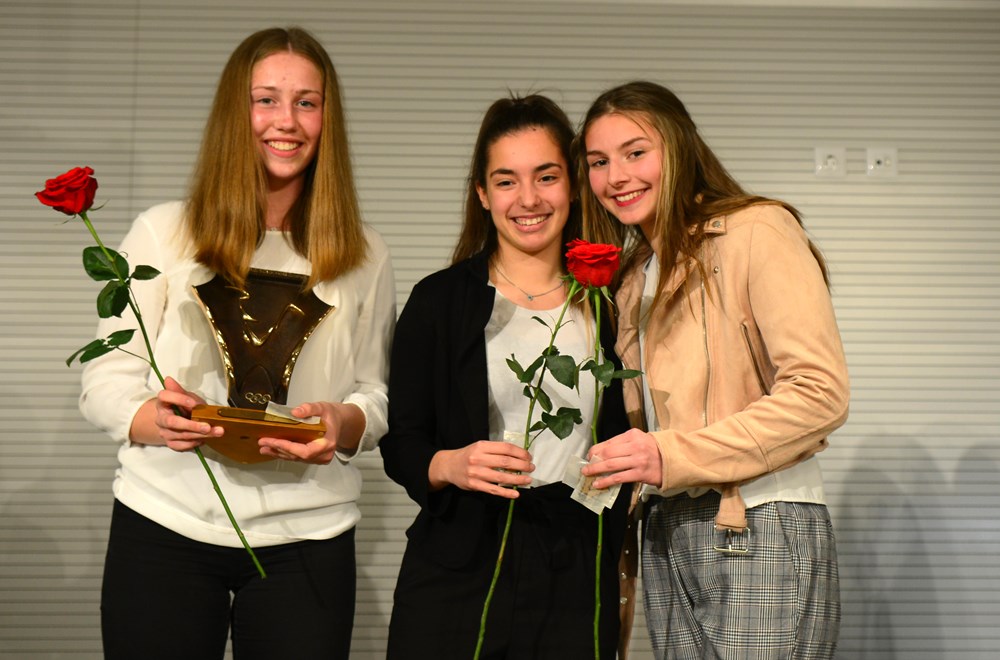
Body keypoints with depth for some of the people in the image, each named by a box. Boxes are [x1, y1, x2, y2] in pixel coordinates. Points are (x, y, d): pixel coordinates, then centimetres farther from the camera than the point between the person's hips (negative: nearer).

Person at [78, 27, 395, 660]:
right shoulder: (163, 233, 2)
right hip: (164, 528, 0)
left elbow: (377, 392, 8)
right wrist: (155, 420, -21)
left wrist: (345, 423, -15)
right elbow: (104, 382, 1)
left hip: (306, 538, 1)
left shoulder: (363, 257, 6)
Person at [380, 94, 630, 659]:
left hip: (577, 576, 2)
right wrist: (449, 465, -18)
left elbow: (622, 444, 14)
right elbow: (401, 443, 2)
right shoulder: (440, 300, 1)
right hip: (458, 571, -1)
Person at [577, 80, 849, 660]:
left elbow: (821, 392, -16)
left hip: (761, 530, -7)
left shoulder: (758, 230, -7)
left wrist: (672, 456, -18)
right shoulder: (635, 276, 18)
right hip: (669, 535, 7)